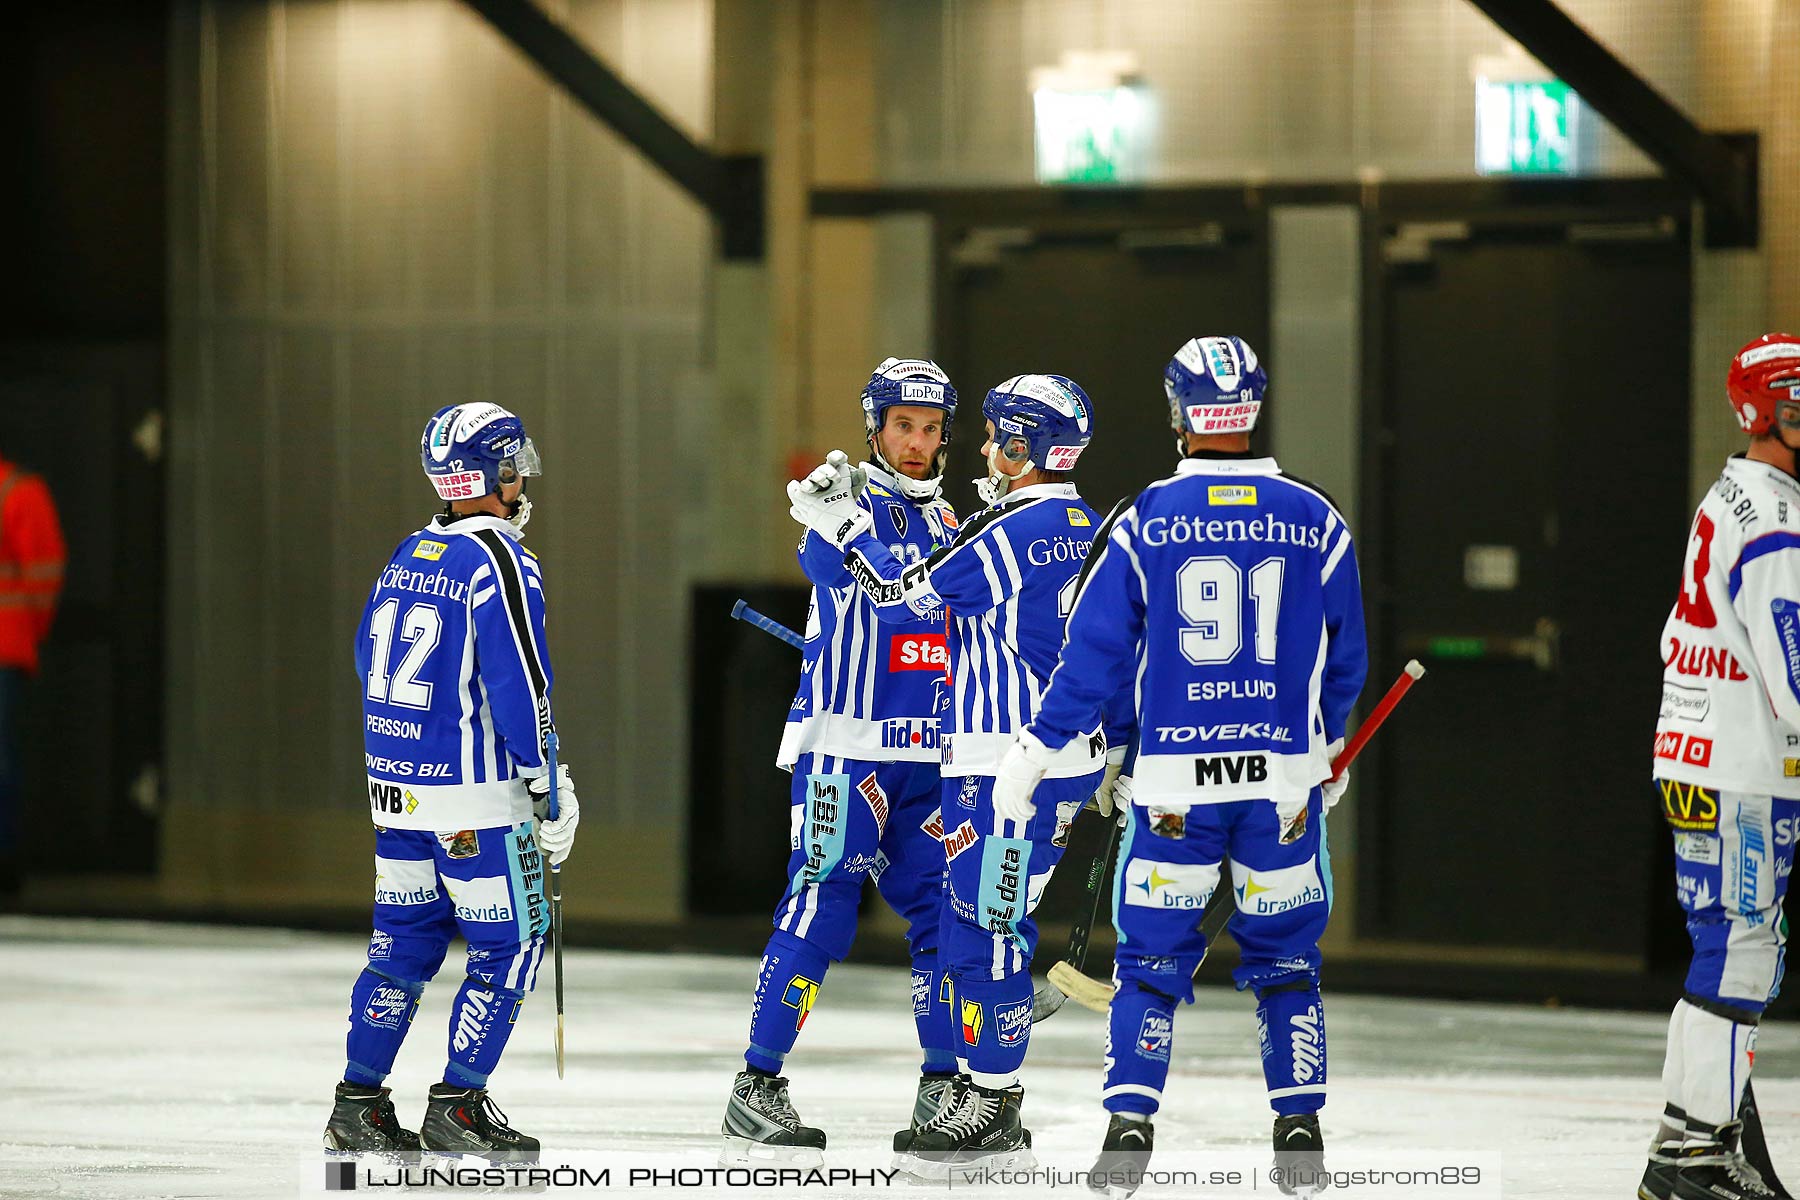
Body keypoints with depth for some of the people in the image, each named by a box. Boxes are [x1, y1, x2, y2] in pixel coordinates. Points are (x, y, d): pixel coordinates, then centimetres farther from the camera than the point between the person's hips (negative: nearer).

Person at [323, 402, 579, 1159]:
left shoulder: (408, 557, 10)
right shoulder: (499, 563, -15)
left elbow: (370, 659, 18)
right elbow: (519, 685, -18)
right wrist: (550, 791, -11)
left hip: (396, 785, 8)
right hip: (475, 796, -8)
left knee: (405, 940, 14)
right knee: (509, 943, 2)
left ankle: (359, 1102, 13)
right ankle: (457, 1108, -1)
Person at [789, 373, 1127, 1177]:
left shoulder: (1006, 531, -15)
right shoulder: (1079, 526, 13)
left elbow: (900, 594, -9)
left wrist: (838, 524, 0)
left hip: (1009, 764, -9)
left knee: (988, 927, -6)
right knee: (974, 923, 14)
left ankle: (992, 1107, -5)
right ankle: (980, 1087, 17)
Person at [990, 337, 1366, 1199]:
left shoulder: (1143, 521, -5)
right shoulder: (1314, 520, 0)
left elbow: (1094, 652, -3)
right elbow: (1345, 662, 10)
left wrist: (1035, 750, 6)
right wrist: (1326, 750, 27)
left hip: (1173, 782, -1)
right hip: (1284, 777, 1)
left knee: (1152, 958, 6)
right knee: (1284, 957, 13)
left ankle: (1128, 1124, -5)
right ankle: (1299, 1124, 10)